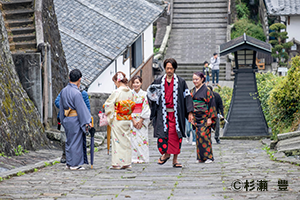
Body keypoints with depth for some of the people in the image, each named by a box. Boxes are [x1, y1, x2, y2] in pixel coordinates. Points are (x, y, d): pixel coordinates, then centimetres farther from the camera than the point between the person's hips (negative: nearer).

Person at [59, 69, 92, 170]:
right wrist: (87, 121, -11)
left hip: (67, 119, 8)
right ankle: (75, 164, 3)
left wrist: (63, 119, 22)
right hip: (75, 120, -8)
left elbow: (61, 106, 14)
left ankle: (69, 163, 20)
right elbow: (81, 108, -16)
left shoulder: (63, 91, 7)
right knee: (76, 142, 0)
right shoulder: (76, 93, -18)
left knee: (69, 141, 15)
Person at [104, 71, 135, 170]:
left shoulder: (116, 92, -16)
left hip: (117, 120, -6)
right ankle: (126, 162, 15)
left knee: (118, 140, 0)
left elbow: (108, 105, -10)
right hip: (127, 120, 6)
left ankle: (117, 163, 1)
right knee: (126, 139, 11)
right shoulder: (130, 92, 3)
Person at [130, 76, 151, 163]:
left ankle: (142, 158, 2)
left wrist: (141, 121, -9)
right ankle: (134, 158, -3)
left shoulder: (145, 94, 3)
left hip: (142, 120, 0)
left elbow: (146, 108, 0)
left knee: (142, 138, -3)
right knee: (133, 138, -6)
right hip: (132, 119, 0)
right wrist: (133, 120, -8)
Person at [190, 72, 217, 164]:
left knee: (204, 135, -12)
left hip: (205, 117, -6)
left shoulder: (207, 91, -7)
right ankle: (201, 157, 9)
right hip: (197, 118, 6)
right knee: (198, 136, 4)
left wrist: (210, 118, -15)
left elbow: (211, 104, -10)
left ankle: (208, 157, -6)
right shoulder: (192, 91, 12)